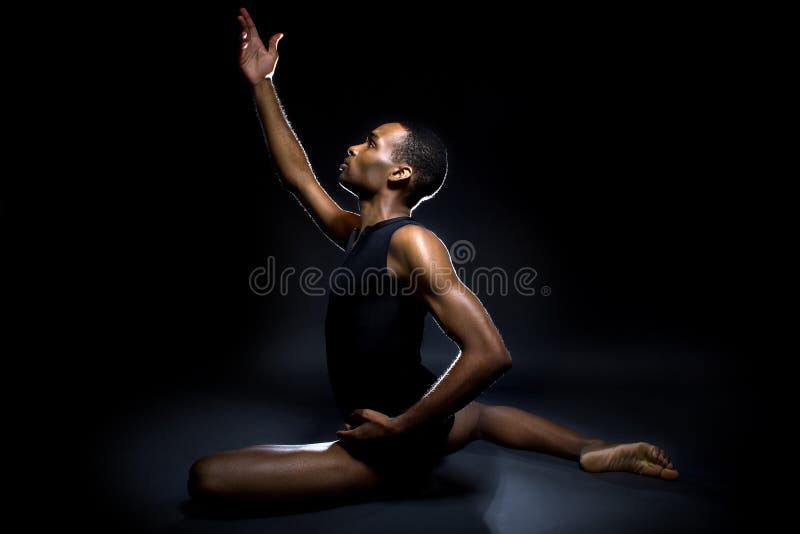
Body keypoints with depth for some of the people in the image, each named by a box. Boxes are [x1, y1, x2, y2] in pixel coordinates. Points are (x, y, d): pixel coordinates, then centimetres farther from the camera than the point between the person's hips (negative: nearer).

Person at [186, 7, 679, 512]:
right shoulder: (357, 232, 4)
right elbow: (297, 175, 13)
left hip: (398, 445, -8)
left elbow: (490, 354, -30)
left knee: (207, 475, -12)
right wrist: (261, 84, 16)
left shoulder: (410, 241, -22)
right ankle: (593, 450, 33)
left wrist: (399, 426, -24)